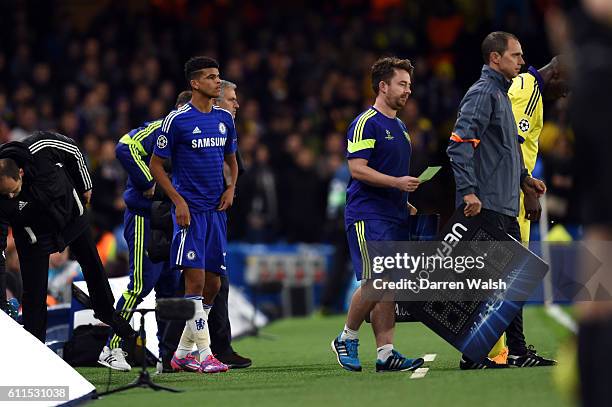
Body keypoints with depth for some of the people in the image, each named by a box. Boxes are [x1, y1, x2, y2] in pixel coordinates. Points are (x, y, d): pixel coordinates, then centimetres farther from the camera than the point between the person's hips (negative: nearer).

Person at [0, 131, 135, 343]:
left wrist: (85, 186, 1)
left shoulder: (41, 150, -36)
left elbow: (73, 151, -13)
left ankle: (107, 313, 44)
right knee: (34, 292, -7)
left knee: (93, 266, 19)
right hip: (35, 235, -2)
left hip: (72, 213, 2)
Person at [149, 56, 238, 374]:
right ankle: (204, 353, -10)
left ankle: (182, 353, 17)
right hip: (190, 210, -7)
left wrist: (231, 188, 5)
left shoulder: (224, 119, 11)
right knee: (195, 279, -12)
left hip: (216, 209, 7)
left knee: (212, 284, 6)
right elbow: (155, 165, -3)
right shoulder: (177, 120, -7)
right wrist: (178, 201, -11)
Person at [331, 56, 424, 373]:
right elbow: (357, 169, -16)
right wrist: (397, 182, -21)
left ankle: (385, 353, 2)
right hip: (367, 215, -9)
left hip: (394, 216, 9)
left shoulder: (399, 126, 20)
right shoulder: (366, 123, -8)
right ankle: (347, 339, 4)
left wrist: (406, 201, 18)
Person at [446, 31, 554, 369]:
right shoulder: (482, 94, -12)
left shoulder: (501, 94, 20)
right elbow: (459, 145, -22)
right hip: (486, 206, -10)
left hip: (505, 205, 10)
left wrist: (523, 179, 21)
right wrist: (468, 191, -28)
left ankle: (518, 352, 16)